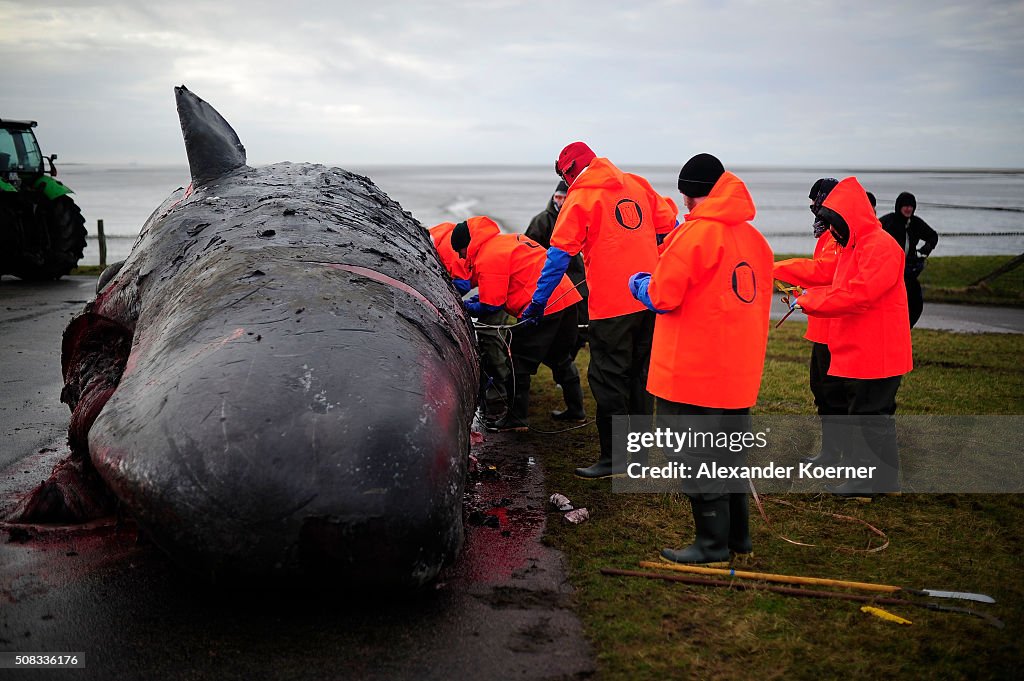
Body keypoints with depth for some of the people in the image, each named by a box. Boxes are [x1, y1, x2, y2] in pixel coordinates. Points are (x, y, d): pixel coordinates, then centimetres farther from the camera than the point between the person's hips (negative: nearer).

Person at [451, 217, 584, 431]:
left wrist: (465, 306, 8)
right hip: (567, 297, 10)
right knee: (561, 358, 23)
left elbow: (491, 305, -9)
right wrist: (475, 299, 18)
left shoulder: (488, 257, -10)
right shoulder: (510, 239, 20)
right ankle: (576, 411, 31)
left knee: (519, 363, 1)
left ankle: (517, 419, 6)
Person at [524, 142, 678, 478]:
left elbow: (559, 255, -8)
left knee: (608, 378, 2)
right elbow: (669, 226, 15)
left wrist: (538, 302, -3)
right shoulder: (637, 184, 12)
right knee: (639, 373, 16)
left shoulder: (580, 198, -5)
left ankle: (614, 458, 5)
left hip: (611, 303, -7)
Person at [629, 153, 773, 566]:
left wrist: (638, 283, 7)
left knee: (698, 458, 3)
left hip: (693, 373, -8)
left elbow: (662, 296, -14)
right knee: (729, 454, 20)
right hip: (740, 372, 8)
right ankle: (737, 535, 30)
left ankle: (712, 544, 11)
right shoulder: (752, 236, 9)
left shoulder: (694, 233, -15)